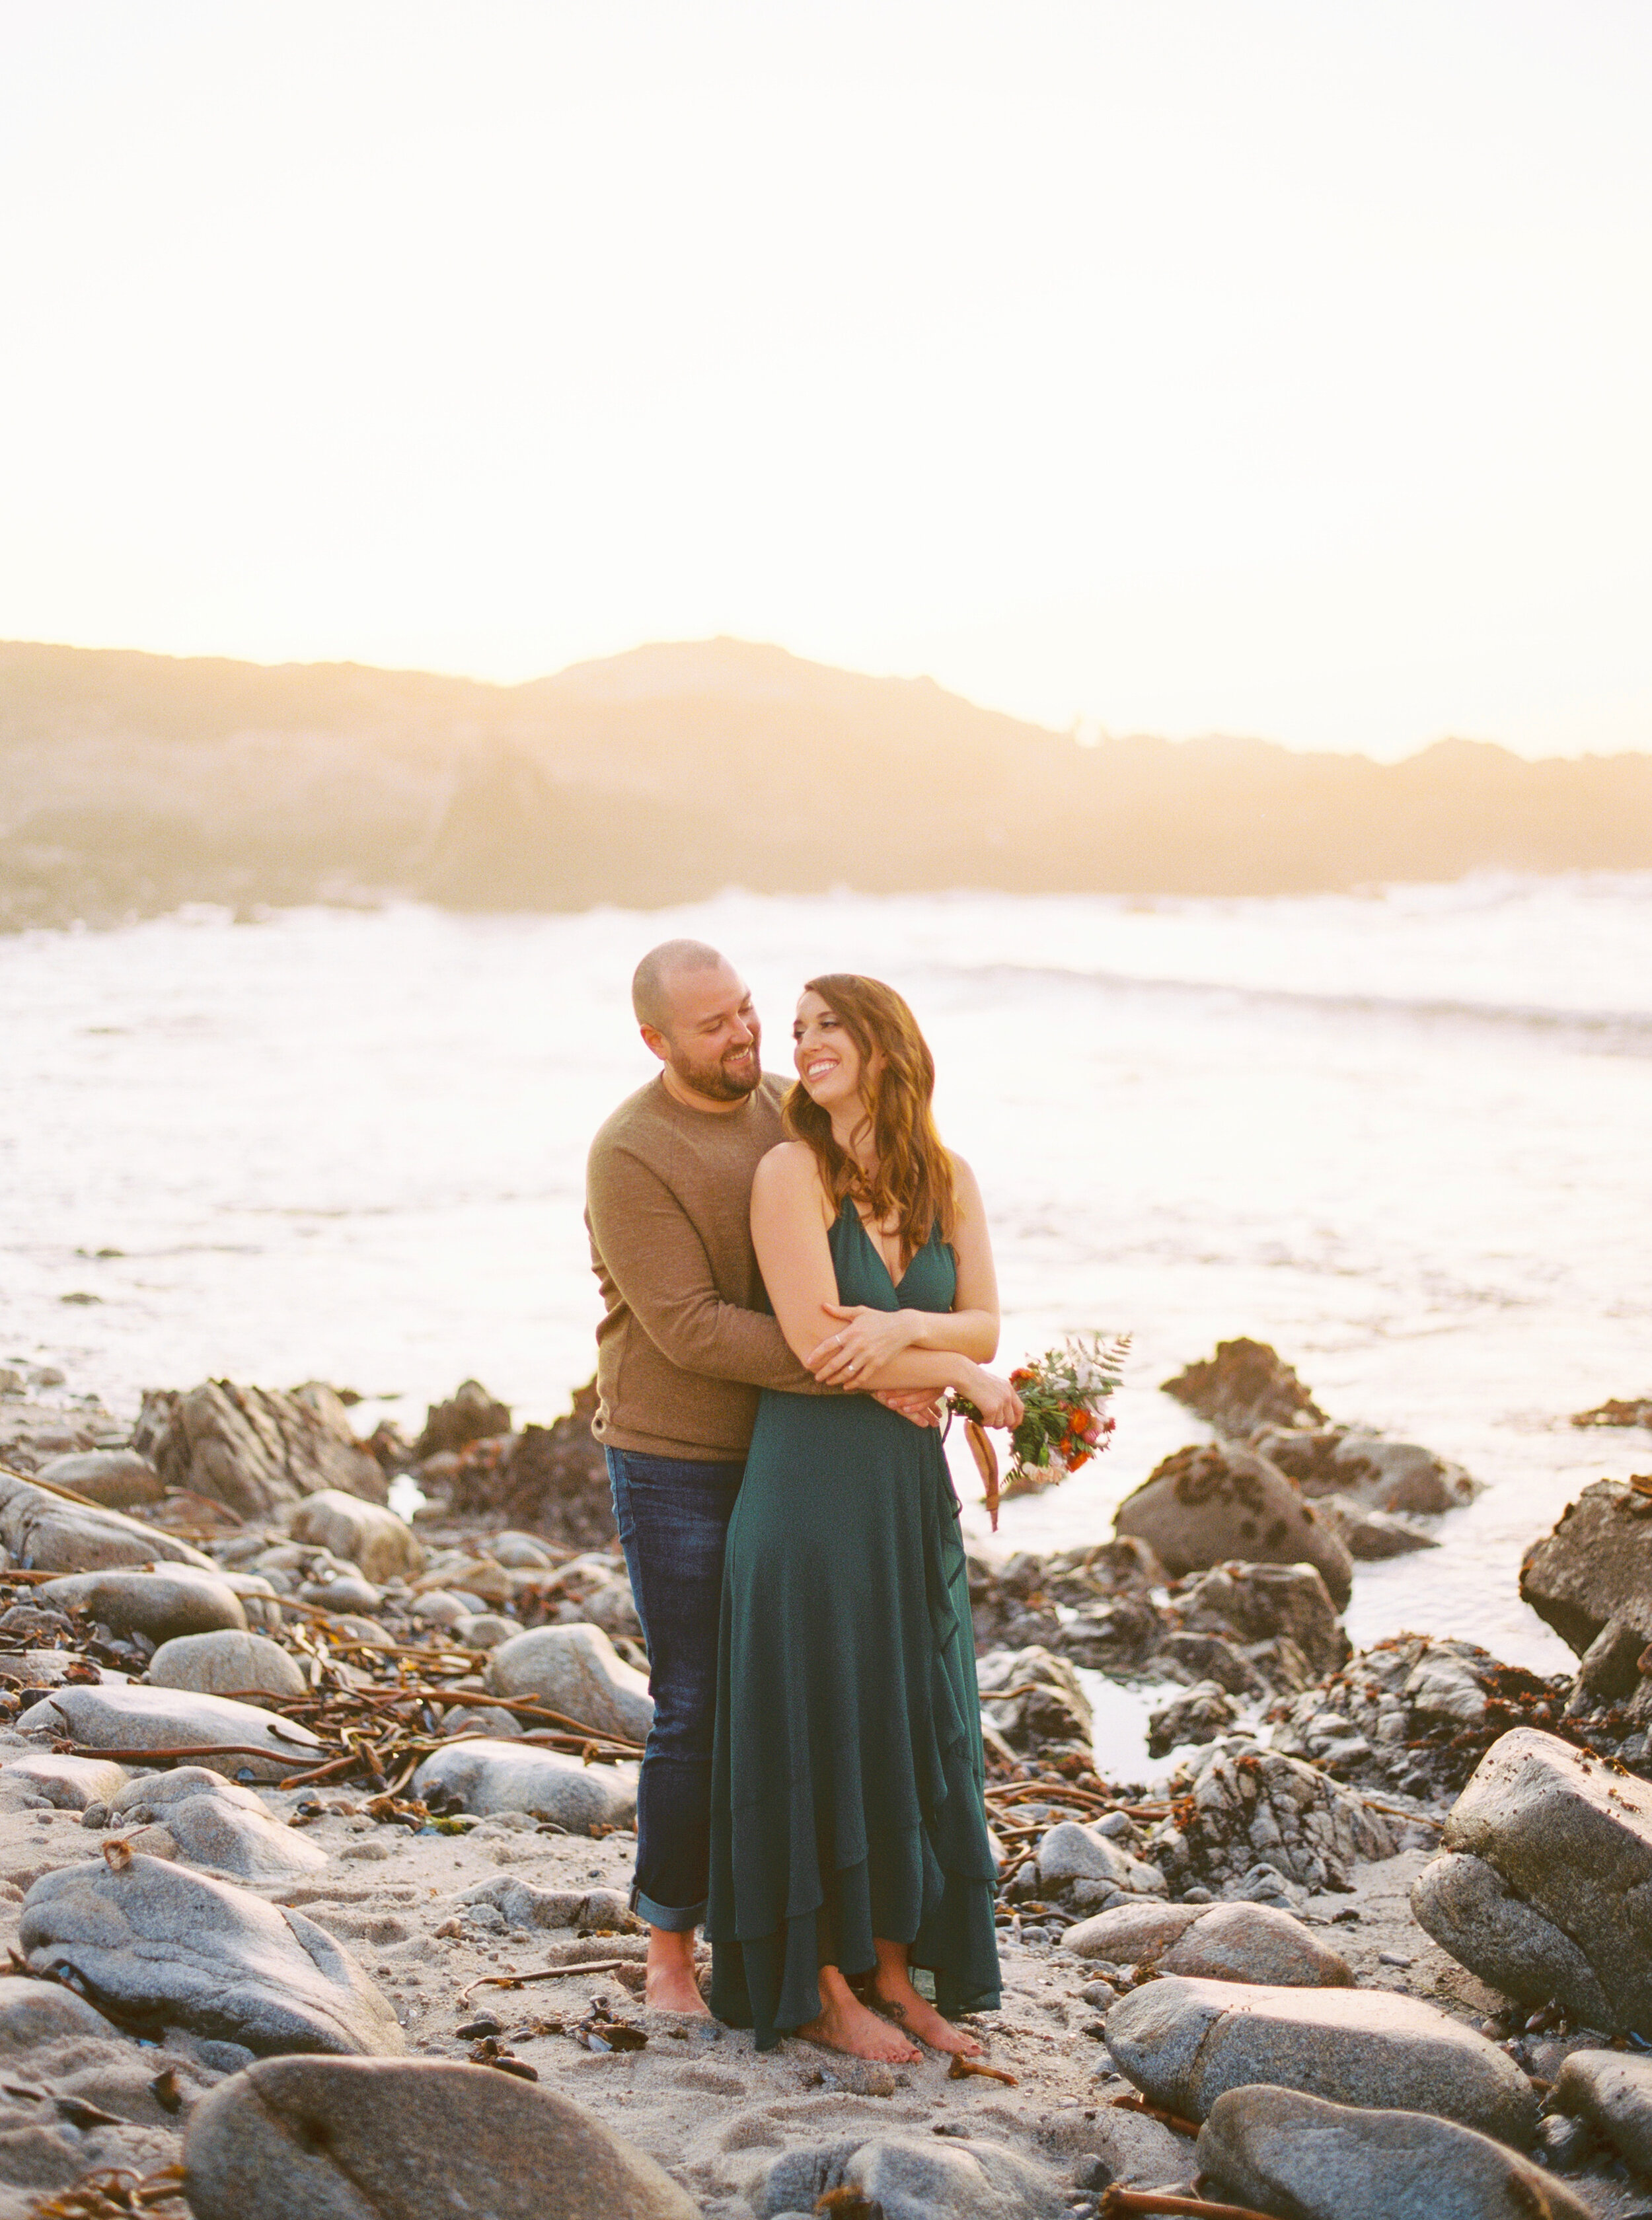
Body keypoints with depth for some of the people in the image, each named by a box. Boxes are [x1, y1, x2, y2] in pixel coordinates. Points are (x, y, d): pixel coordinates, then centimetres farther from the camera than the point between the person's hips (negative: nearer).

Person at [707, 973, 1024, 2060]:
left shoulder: (949, 1179, 7)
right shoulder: (792, 1172, -9)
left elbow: (983, 1327, 4)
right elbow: (816, 1345, -15)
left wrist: (902, 1326, -17)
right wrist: (964, 1375, -8)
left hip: (913, 1482, 5)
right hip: (813, 1474, -5)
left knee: (912, 1725, 9)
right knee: (819, 1720, 1)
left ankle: (892, 1970, 21)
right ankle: (819, 1985, 12)